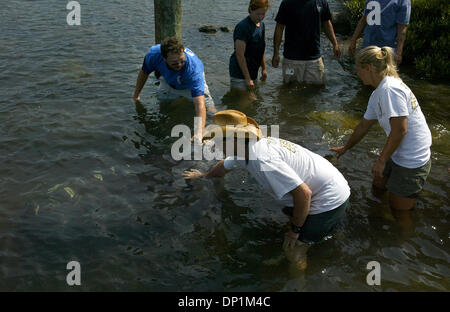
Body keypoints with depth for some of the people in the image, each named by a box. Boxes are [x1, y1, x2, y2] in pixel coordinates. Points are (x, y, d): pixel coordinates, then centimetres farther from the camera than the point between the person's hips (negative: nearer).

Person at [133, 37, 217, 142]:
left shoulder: (193, 67, -47)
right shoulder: (154, 53, -37)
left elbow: (200, 103, -55)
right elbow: (144, 72, -11)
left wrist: (199, 133, -67)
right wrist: (136, 95, 1)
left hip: (192, 84, -2)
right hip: (169, 84, 3)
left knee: (211, 110, -11)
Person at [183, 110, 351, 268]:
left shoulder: (262, 160, -30)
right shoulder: (242, 150, 2)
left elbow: (303, 193, -31)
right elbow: (224, 166, 26)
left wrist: (295, 230, -17)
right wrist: (204, 175, 45)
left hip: (330, 200, -9)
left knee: (293, 250, -8)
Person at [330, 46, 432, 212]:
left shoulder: (389, 89, -25)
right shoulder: (377, 94, 6)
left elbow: (400, 130, -26)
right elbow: (364, 125, 20)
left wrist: (381, 160, -16)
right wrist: (346, 147, 32)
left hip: (412, 161, -9)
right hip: (398, 155, 9)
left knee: (398, 211, 7)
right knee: (378, 187, 27)